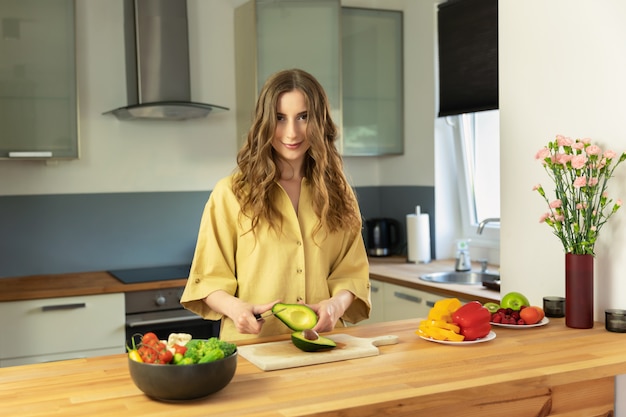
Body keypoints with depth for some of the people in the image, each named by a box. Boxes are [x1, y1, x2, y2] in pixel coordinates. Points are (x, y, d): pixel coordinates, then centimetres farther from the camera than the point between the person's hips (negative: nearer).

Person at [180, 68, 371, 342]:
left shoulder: (338, 193, 11)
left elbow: (351, 271, 12)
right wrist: (235, 307, -16)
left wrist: (337, 303, -9)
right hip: (251, 345, -2)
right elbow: (210, 277, 4)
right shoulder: (231, 193, 2)